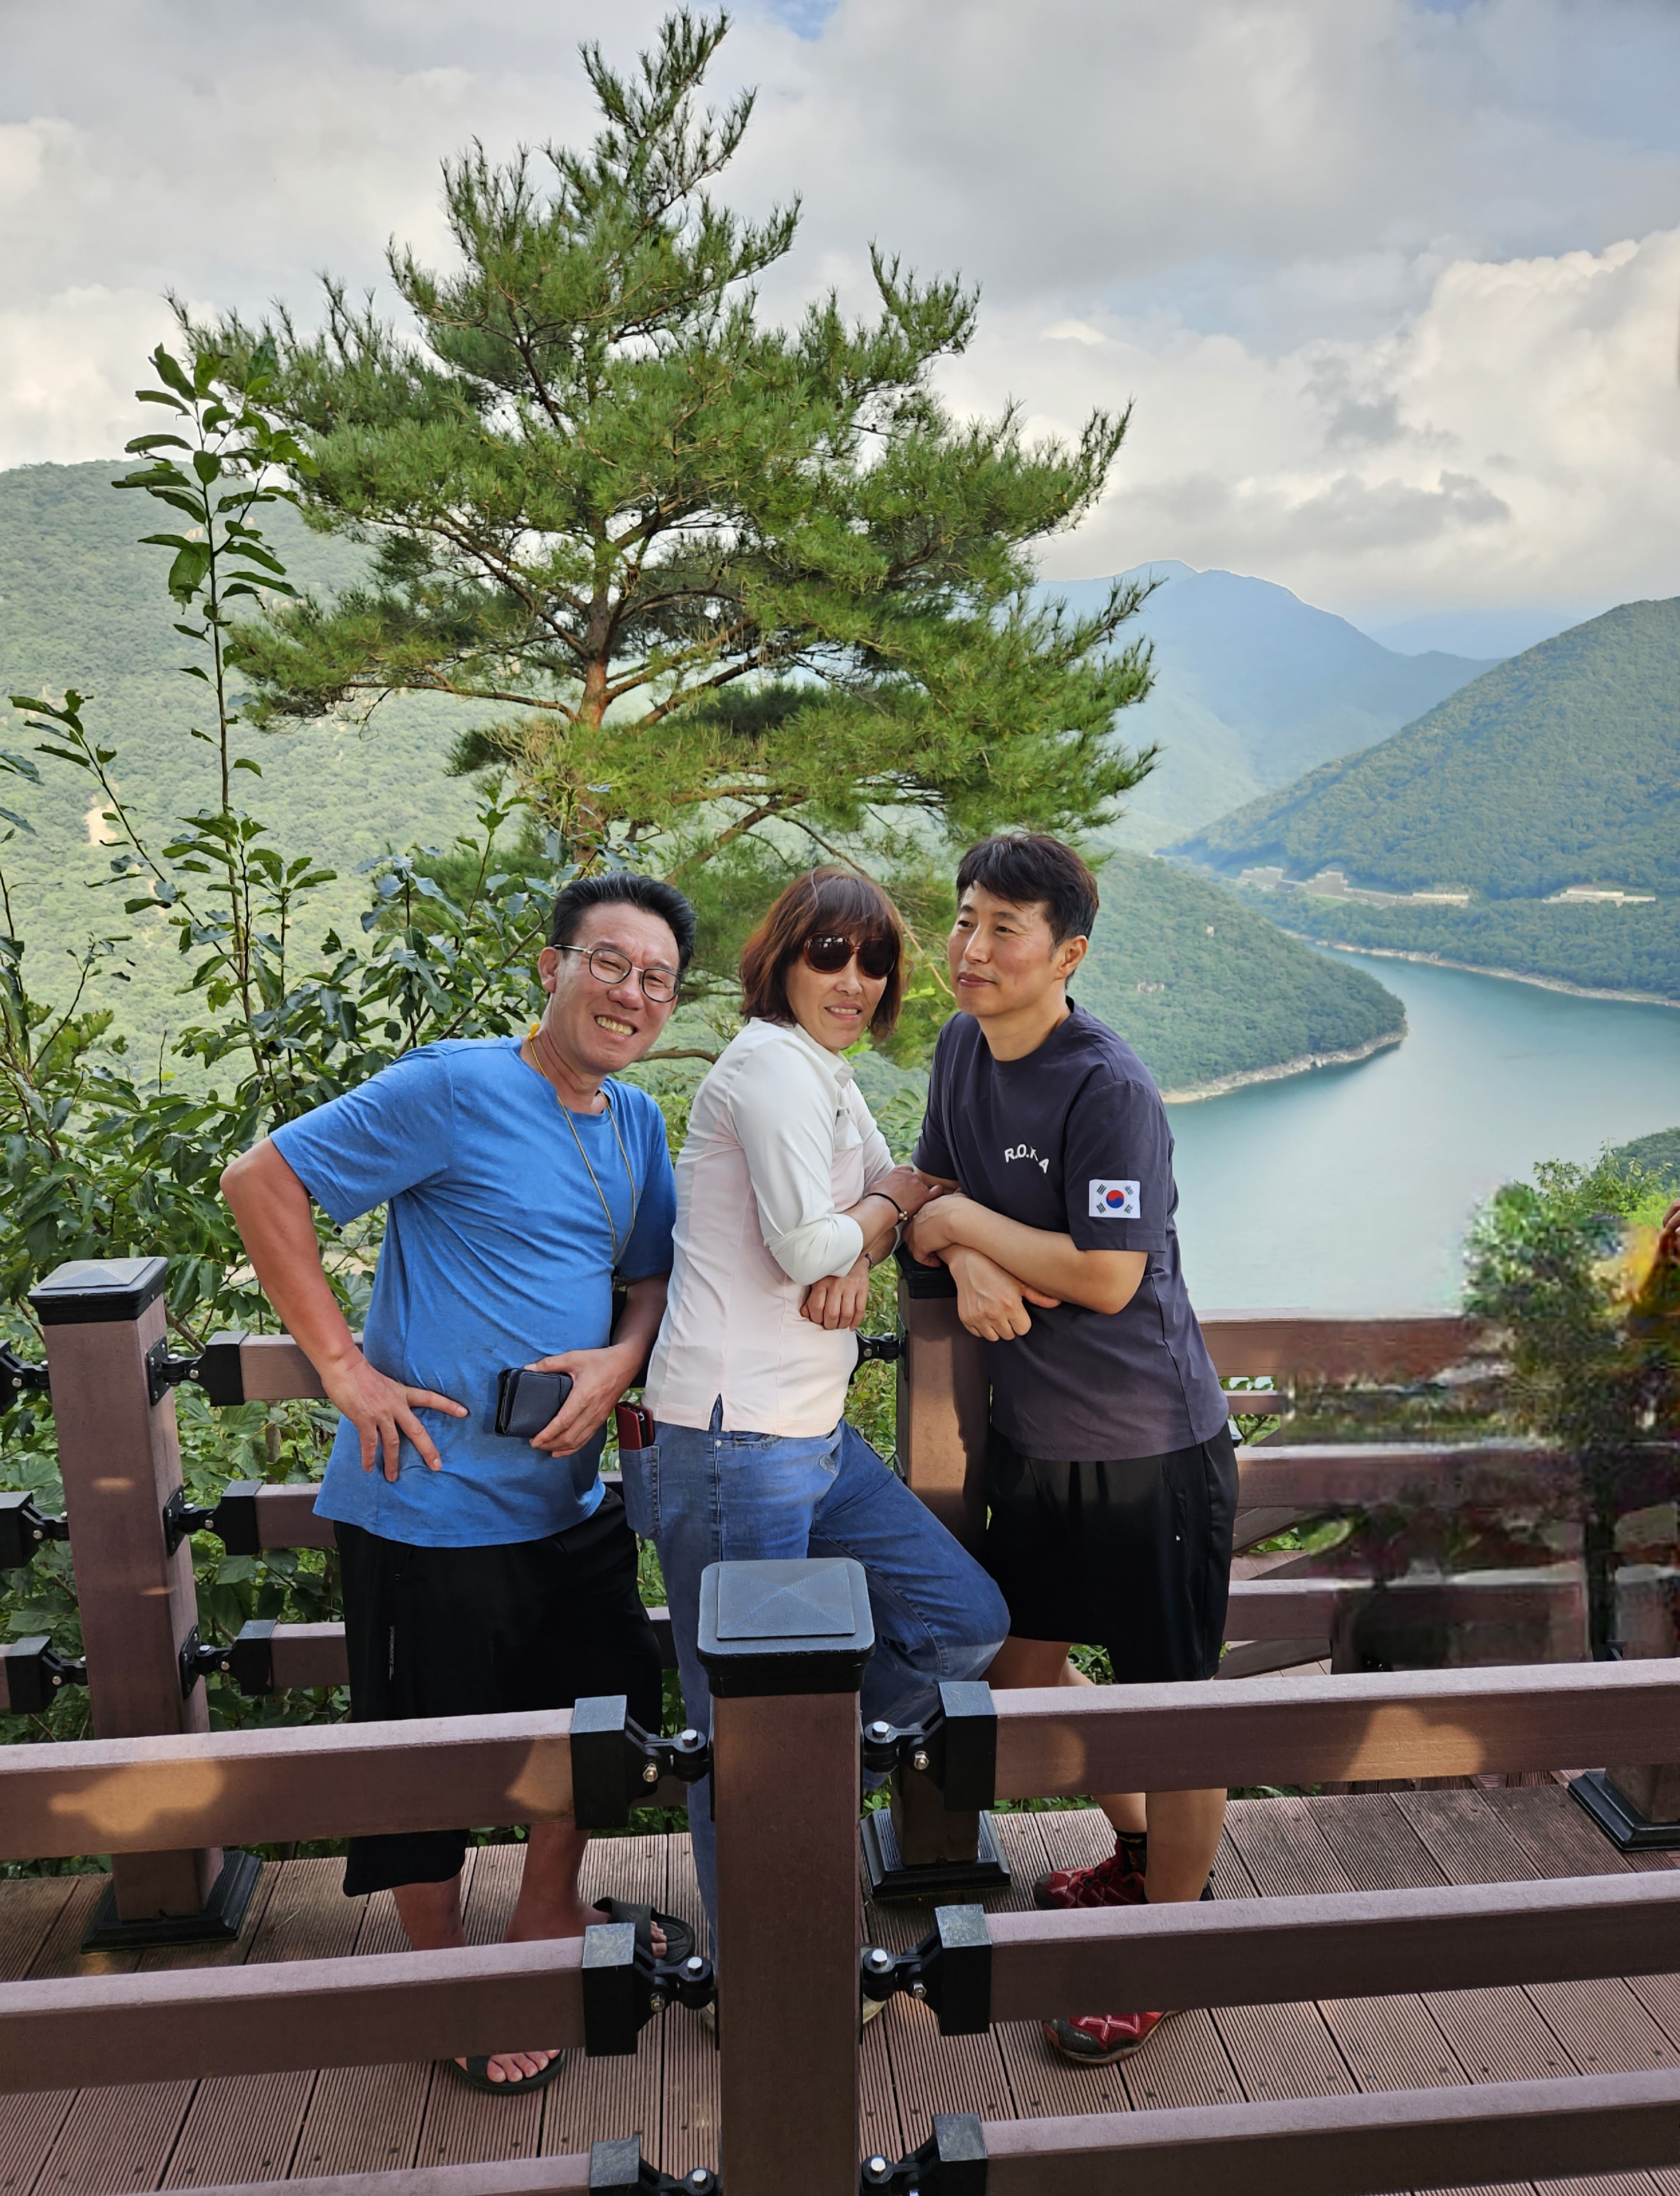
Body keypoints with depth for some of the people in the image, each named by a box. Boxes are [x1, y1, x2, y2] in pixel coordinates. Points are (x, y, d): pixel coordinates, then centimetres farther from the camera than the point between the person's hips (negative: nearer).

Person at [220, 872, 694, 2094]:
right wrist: (346, 1369, -17)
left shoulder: (637, 1124, 6)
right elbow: (262, 1182, -15)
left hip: (567, 1497, 8)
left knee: (612, 1700, 20)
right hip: (434, 1501, -7)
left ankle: (549, 1921, 45)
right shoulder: (455, 1090, -16)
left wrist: (620, 1360, -8)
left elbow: (657, 1273, 14)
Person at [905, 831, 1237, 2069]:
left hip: (1151, 1445, -8)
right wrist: (968, 1260, -12)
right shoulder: (963, 1048, 2)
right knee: (1021, 1664, 21)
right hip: (1036, 1435, 8)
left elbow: (1105, 1276, -25)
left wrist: (964, 1222, -14)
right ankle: (1138, 1855, 45)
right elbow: (937, 1192, 10)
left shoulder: (1110, 1089, -22)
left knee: (1172, 1703, 6)